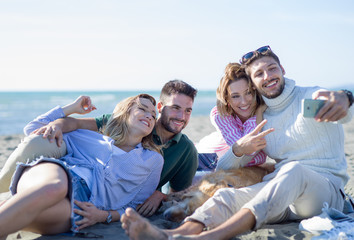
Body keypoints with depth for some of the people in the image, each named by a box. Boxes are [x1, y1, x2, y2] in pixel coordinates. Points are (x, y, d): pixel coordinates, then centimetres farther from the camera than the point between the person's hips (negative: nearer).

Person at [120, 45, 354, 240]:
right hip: (282, 193, 4)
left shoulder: (311, 96, 5)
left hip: (327, 190, -4)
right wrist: (239, 149, -11)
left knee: (293, 170, -37)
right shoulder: (262, 121, 18)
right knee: (227, 195, -24)